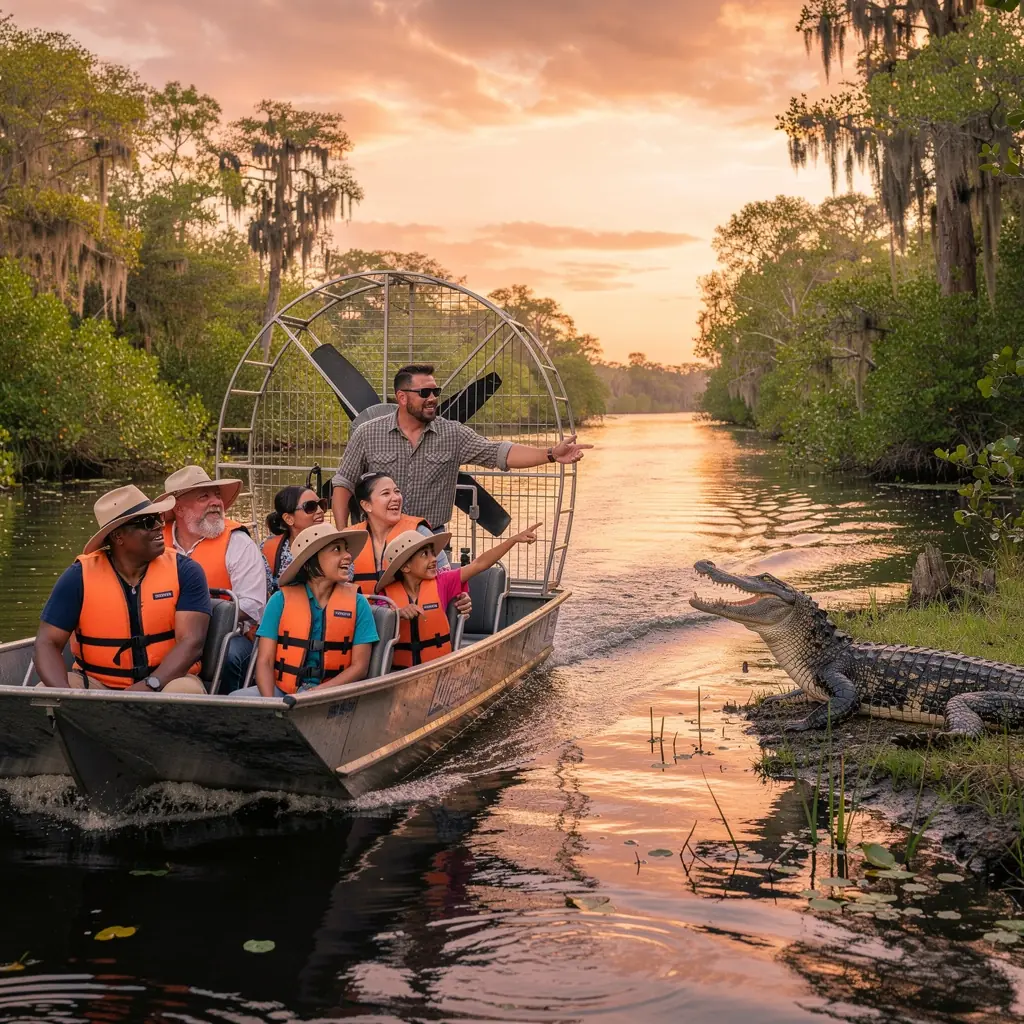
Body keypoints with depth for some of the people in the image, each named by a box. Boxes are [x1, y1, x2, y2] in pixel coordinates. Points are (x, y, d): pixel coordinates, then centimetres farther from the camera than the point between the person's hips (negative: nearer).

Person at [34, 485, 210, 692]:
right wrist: (63, 693, -24)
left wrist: (151, 685, -30)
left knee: (185, 691, -34)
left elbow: (191, 642, -13)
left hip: (166, 679, -1)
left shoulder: (185, 572, -5)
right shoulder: (79, 576, -3)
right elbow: (48, 642, -4)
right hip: (96, 683, 1)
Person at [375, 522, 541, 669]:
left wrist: (516, 538, -2)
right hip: (400, 672, -2)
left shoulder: (441, 583, 1)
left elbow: (479, 564, 1)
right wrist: (398, 614, -28)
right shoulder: (387, 594, -2)